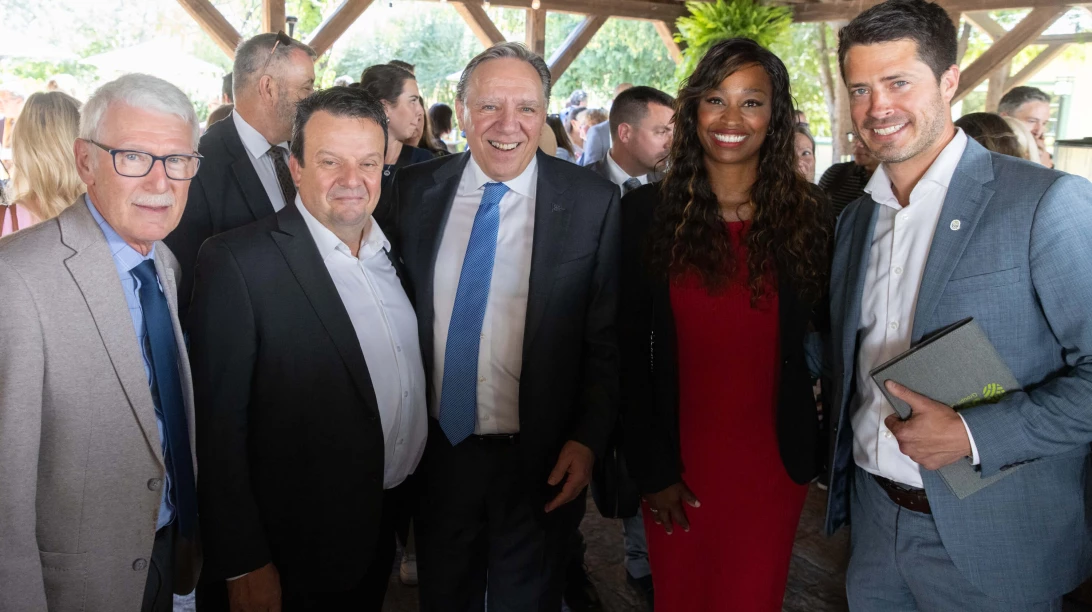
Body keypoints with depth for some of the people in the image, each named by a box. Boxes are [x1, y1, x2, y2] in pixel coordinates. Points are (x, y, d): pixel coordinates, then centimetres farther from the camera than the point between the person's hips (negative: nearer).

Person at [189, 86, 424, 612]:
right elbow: (218, 425, -18)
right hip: (302, 551, -6)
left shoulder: (395, 252, 3)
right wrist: (244, 564, -16)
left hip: (395, 523, 6)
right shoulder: (237, 261, -18)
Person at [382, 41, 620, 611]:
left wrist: (588, 439, -11)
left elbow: (608, 336, -5)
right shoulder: (414, 190, -2)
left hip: (542, 463, -2)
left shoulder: (593, 202, -9)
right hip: (436, 451, 3)